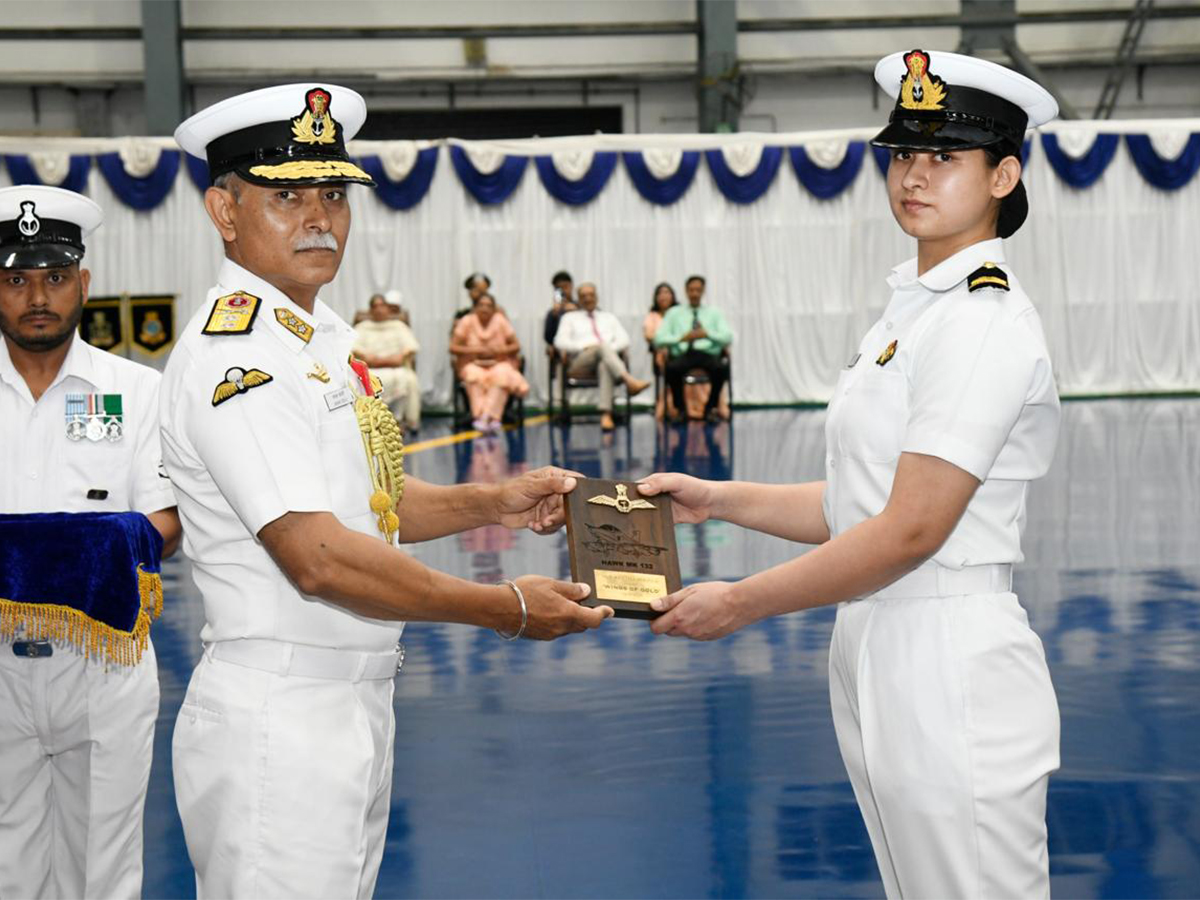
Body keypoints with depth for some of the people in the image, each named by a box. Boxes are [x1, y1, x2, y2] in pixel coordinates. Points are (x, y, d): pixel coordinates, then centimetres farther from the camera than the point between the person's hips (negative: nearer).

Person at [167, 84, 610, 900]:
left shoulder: (326, 337, 13)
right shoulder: (233, 350, -17)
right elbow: (319, 557, -24)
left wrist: (495, 503, 6)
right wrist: (507, 609, -18)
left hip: (355, 705, 9)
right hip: (276, 721, -9)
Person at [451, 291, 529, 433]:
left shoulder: (501, 321, -1)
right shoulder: (467, 322, -3)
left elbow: (516, 346, 1)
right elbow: (453, 347, -5)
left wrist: (499, 350, -17)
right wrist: (474, 350, -18)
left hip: (499, 364, 0)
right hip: (474, 365, 0)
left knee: (501, 375, -35)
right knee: (474, 376, -36)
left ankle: (486, 417, -43)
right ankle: (492, 418, -44)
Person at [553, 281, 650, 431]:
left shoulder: (609, 317, 30)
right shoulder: (570, 318, 23)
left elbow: (624, 340, 16)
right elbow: (560, 342, 6)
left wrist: (610, 349, -6)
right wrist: (585, 347, -9)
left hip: (609, 359, 1)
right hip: (580, 361, -1)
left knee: (605, 366, -39)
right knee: (602, 347, -36)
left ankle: (606, 414, -56)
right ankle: (629, 381, -57)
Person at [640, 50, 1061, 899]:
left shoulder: (984, 320, -15)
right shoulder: (913, 307, 15)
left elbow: (912, 529, -20)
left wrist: (742, 603, -14)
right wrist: (720, 499, 11)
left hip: (952, 666, -10)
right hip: (877, 657, 10)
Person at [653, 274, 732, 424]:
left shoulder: (714, 313, 22)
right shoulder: (674, 313, 20)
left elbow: (728, 338, 9)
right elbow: (658, 339, 8)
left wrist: (707, 334, -9)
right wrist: (682, 338, -8)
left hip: (708, 354, 0)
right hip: (682, 354, 0)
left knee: (722, 367, -36)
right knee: (671, 368, -37)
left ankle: (711, 408, -14)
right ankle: (679, 409, -15)